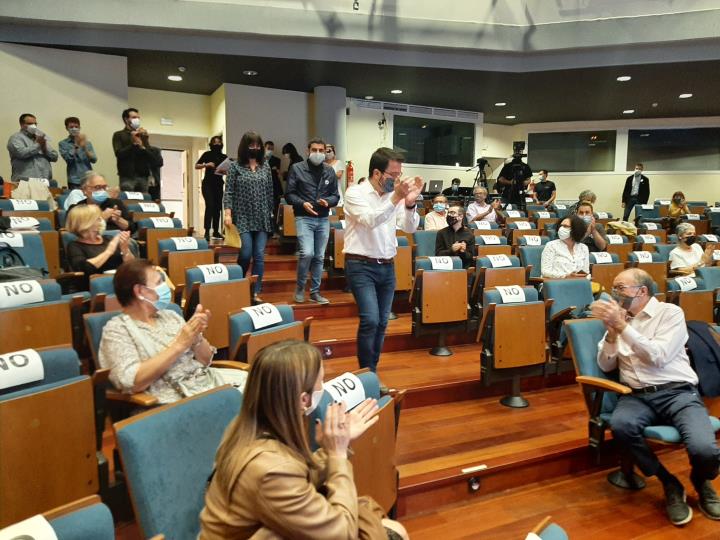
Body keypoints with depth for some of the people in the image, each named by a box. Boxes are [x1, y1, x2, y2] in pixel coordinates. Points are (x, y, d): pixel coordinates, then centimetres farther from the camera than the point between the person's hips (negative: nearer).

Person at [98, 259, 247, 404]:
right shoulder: (117, 329, -2)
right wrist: (179, 345, -17)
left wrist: (197, 336, -7)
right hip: (172, 401, -7)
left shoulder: (170, 316, 14)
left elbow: (205, 361, 13)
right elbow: (132, 382, -17)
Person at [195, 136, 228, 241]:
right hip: (208, 184, -3)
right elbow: (196, 166, 0)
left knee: (218, 207, 3)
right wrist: (206, 165, -16)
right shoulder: (207, 154, 3)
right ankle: (207, 231, -13)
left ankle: (216, 231, 12)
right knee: (210, 206, -14)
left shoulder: (224, 157, 9)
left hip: (219, 184, 3)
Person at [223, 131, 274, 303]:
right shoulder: (235, 166, 1)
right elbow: (228, 192, -2)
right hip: (242, 218, -3)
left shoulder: (265, 166, 10)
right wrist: (227, 213, -13)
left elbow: (270, 192, 13)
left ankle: (256, 293, 6)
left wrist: (271, 213, 11)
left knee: (259, 256, 0)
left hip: (262, 219, 3)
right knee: (245, 254, -8)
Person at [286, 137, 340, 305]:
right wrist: (302, 203, -19)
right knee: (307, 253, -17)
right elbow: (289, 194, -1)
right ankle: (299, 288, 6)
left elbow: (335, 196, 10)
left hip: (323, 219, 4)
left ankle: (315, 292, 21)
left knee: (319, 257, 8)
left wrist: (328, 201, -12)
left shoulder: (330, 171, 8)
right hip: (304, 218, -4)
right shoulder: (297, 168, -2)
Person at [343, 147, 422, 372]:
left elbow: (410, 228, 2)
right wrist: (396, 198, -31)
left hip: (387, 266, 6)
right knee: (370, 320, -17)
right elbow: (370, 220, -24)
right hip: (361, 266, -5)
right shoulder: (355, 192, -8)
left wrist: (410, 203, -15)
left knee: (381, 323, 9)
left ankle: (372, 370, 24)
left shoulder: (394, 194, 6)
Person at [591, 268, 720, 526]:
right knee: (620, 425, -32)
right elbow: (606, 366, 9)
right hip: (636, 396, 3)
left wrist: (622, 326, -18)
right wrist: (611, 331, -7)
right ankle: (670, 485, -4)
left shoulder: (670, 312, 2)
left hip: (678, 392, -2)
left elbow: (658, 357, -13)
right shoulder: (617, 318, 12)